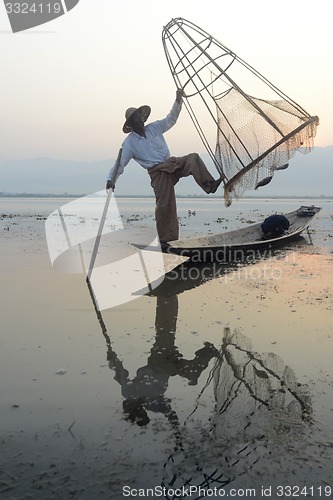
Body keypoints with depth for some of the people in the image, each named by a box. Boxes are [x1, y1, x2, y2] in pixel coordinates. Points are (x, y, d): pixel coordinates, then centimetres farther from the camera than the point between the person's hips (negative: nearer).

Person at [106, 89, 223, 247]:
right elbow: (120, 163, -7)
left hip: (171, 163, 5)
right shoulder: (129, 142, -5)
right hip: (157, 172, -5)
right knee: (164, 204, -9)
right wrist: (111, 179, -20)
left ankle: (210, 185, -31)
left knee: (193, 158, -20)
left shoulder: (154, 127, 8)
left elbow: (171, 119, 13)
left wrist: (178, 101, 1)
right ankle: (164, 239, 1)